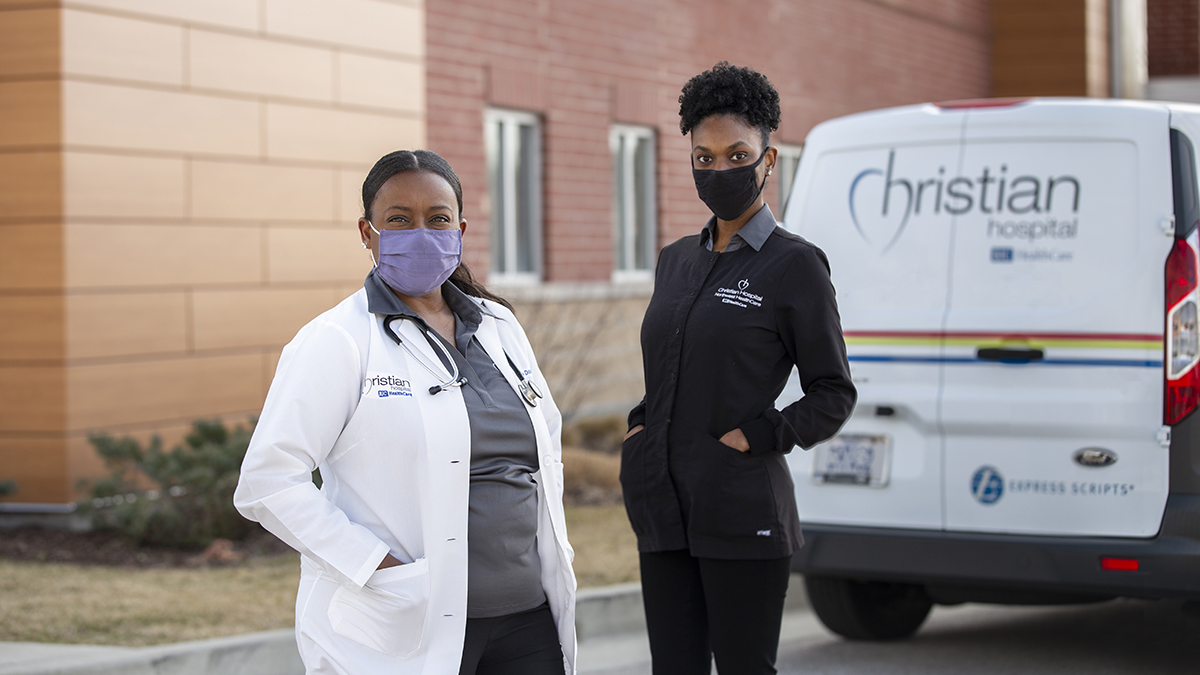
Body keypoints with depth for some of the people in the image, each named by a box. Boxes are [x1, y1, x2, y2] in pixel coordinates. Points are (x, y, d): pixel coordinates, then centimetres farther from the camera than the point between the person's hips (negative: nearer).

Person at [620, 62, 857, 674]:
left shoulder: (795, 266, -4)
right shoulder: (677, 261, 15)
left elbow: (832, 394, -2)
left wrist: (756, 436, -14)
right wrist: (642, 428, 9)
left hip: (742, 513, -6)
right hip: (666, 512, 6)